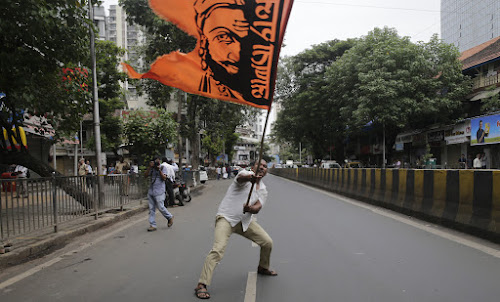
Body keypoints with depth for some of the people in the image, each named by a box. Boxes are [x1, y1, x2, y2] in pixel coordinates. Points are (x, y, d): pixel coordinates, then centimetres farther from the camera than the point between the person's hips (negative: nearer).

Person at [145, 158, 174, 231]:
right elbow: (145, 175, -2)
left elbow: (164, 178, -12)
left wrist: (159, 169, -21)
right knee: (151, 209, 4)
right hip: (151, 191, 5)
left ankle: (170, 217, 20)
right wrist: (149, 167, -12)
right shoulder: (152, 168, 11)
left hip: (159, 192, -5)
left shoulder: (162, 167, -1)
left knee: (160, 207, -5)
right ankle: (152, 225, 9)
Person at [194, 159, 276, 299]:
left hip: (245, 221, 7)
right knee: (218, 249, -23)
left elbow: (257, 208, -6)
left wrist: (250, 209, -30)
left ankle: (263, 268, 36)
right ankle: (201, 285, -17)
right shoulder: (246, 174, -8)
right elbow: (241, 177, -34)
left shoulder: (263, 190, 9)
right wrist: (251, 178, -58)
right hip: (226, 218, -6)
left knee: (267, 242, 7)